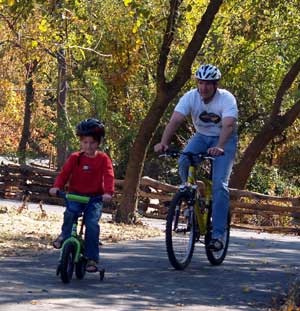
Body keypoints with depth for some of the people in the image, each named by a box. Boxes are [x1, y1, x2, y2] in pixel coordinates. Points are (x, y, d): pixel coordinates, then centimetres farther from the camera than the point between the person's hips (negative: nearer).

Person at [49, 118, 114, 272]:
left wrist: (108, 192, -29)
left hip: (95, 197, -1)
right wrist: (56, 187, -20)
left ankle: (92, 258, -10)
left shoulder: (103, 159, -1)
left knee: (92, 224, -19)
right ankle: (65, 234, 0)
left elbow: (108, 176, -12)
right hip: (75, 195, 1)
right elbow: (64, 173, -2)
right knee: (70, 212, -31)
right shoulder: (75, 158, 3)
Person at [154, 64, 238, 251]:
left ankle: (218, 235, -18)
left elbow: (228, 125, -40)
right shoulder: (190, 97, -18)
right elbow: (175, 120, -29)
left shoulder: (227, 99, -26)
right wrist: (163, 143, -46)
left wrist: (219, 147, -59)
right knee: (183, 162, -28)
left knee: (219, 184, -19)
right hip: (202, 136, 3)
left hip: (224, 139, -3)